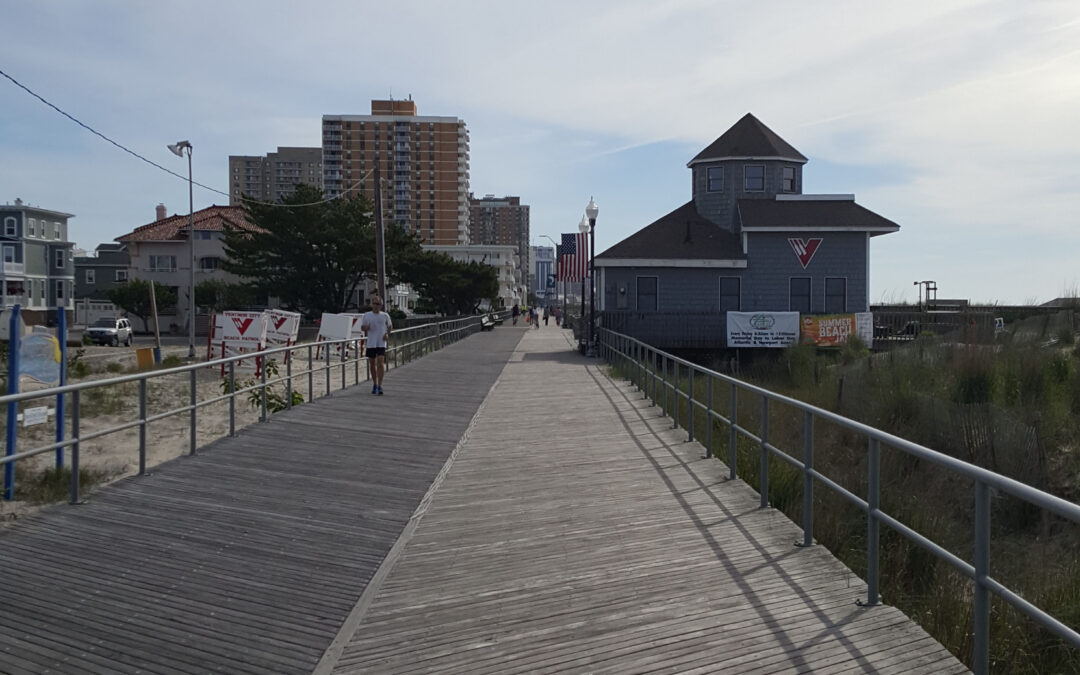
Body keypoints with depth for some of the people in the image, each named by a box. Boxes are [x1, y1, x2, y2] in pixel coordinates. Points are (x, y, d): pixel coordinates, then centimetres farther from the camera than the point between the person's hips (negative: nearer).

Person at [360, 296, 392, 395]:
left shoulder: (385, 315, 3)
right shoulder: (366, 315, 4)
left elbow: (390, 326, 15)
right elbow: (362, 327, 11)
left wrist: (387, 333, -4)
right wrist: (366, 328, -12)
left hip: (381, 343, -2)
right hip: (370, 343, 2)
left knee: (380, 362, -14)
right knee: (372, 364, 9)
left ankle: (379, 386, -14)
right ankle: (374, 384, 26)